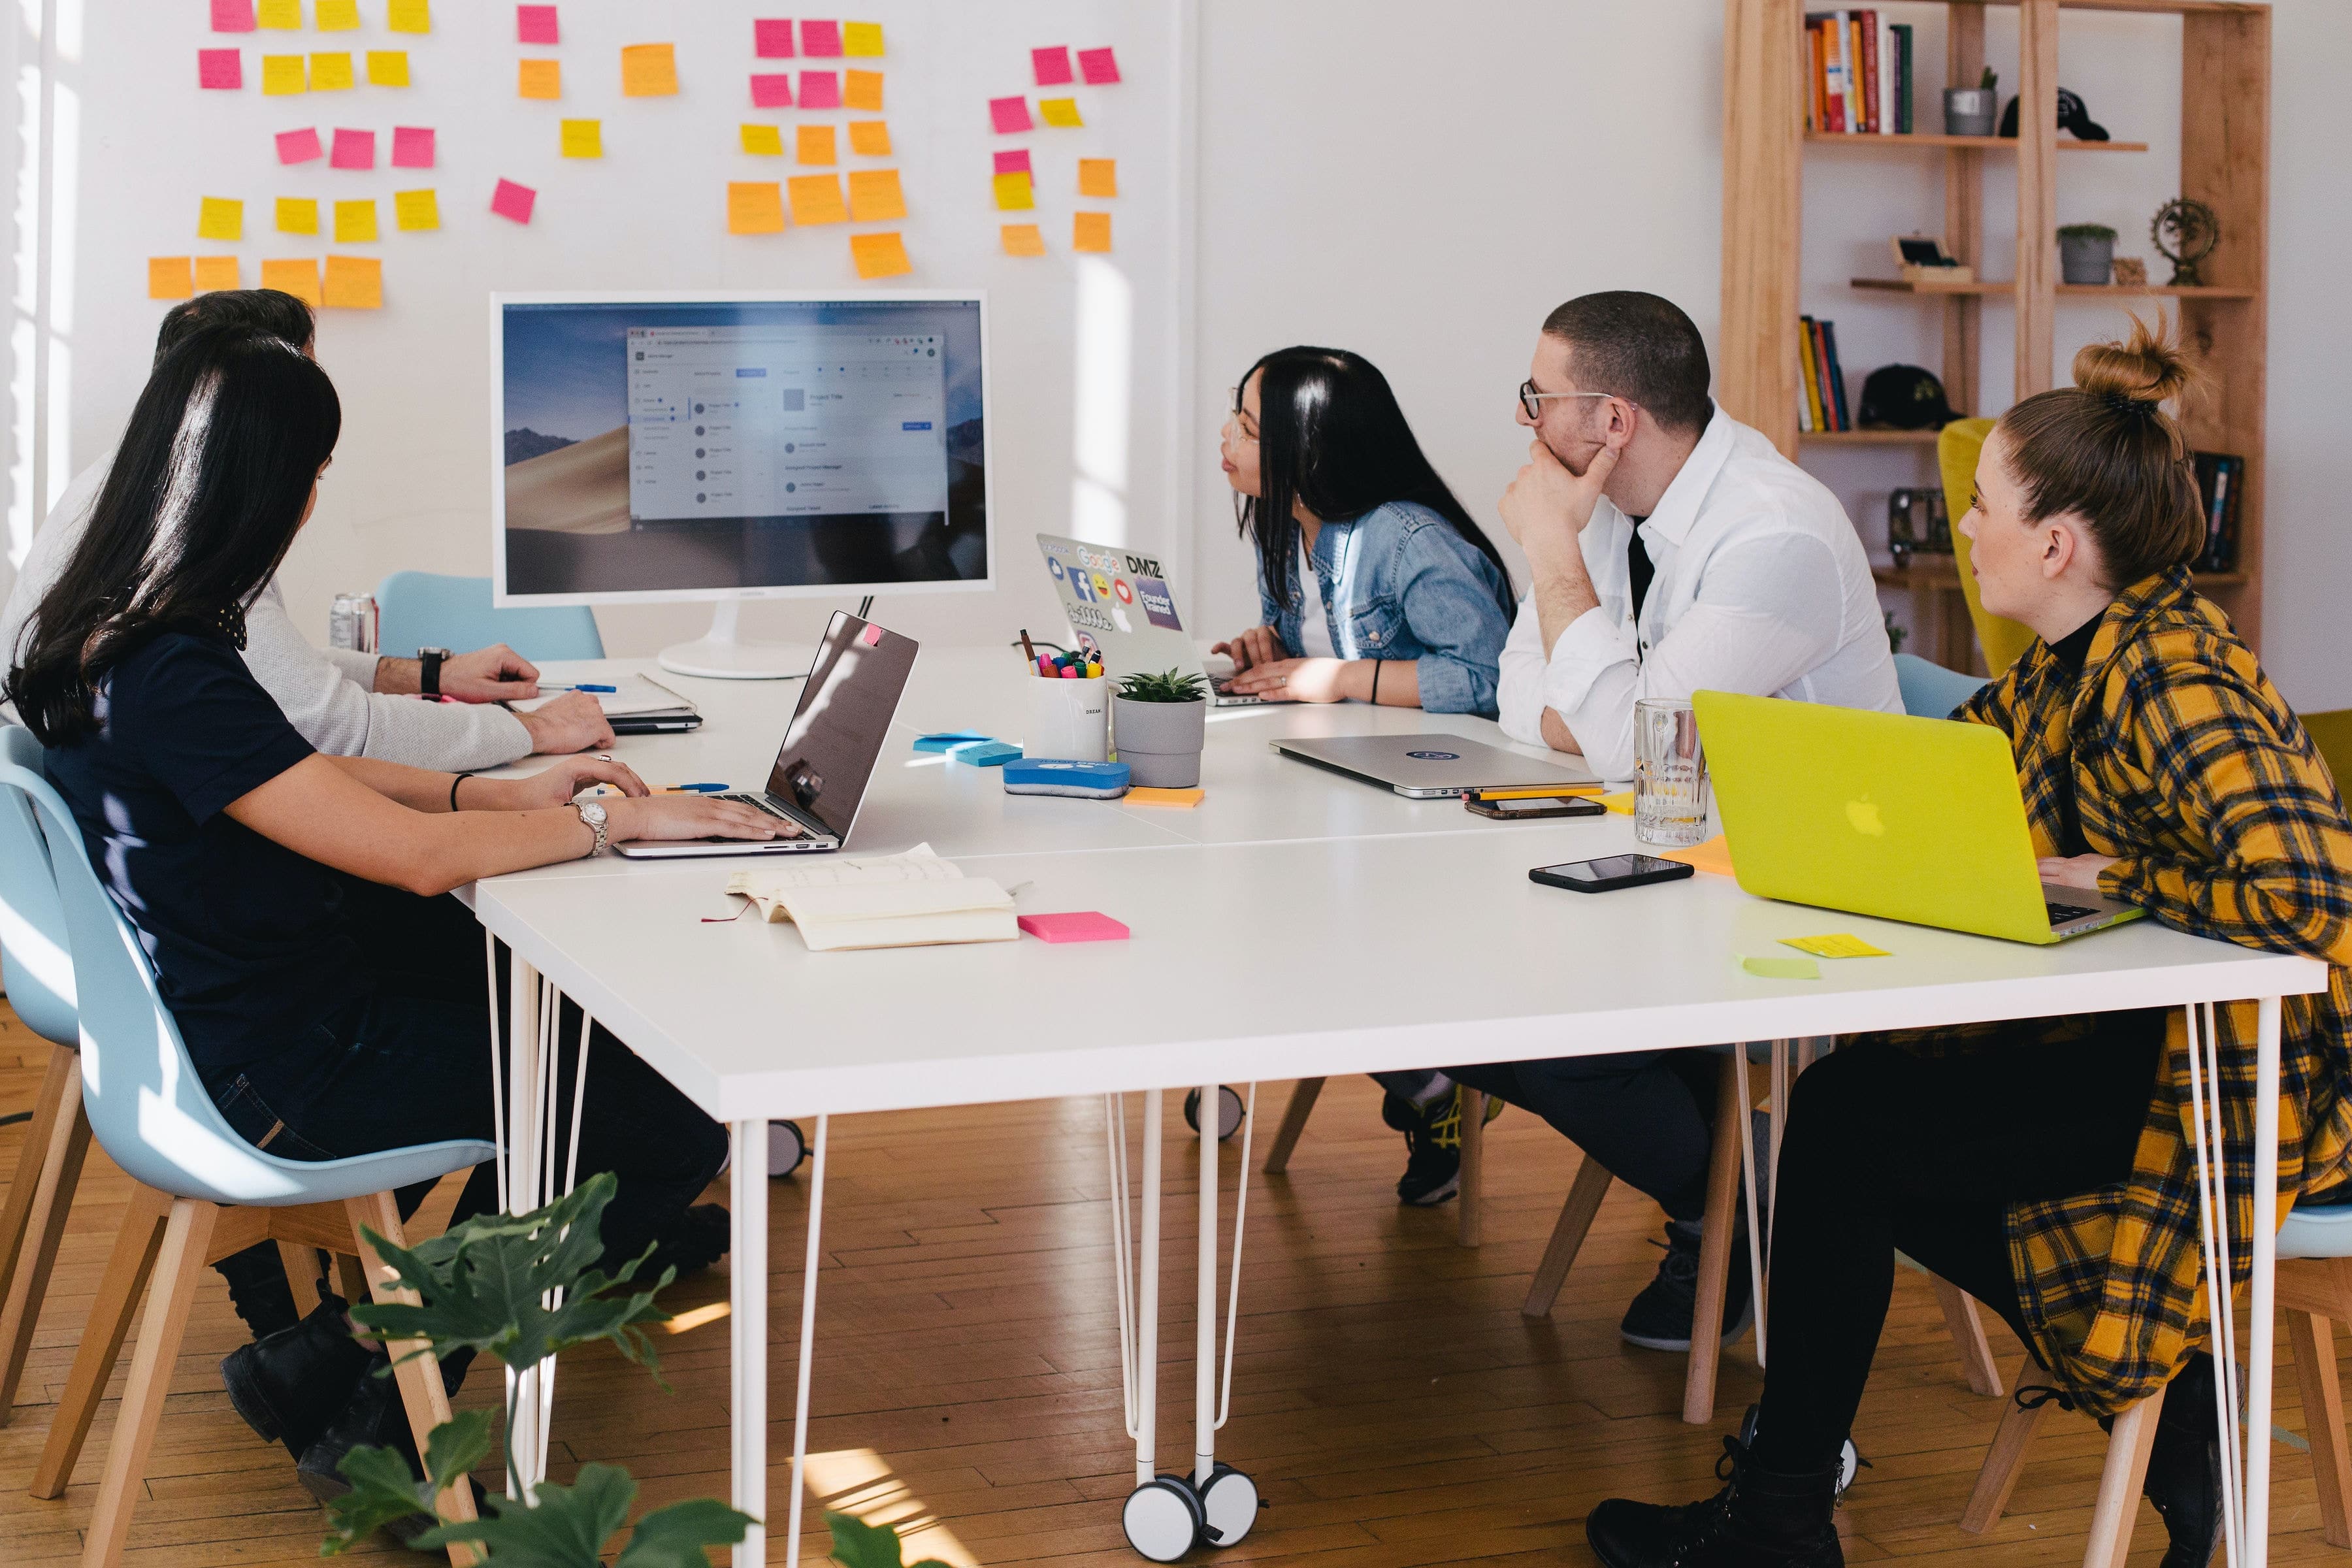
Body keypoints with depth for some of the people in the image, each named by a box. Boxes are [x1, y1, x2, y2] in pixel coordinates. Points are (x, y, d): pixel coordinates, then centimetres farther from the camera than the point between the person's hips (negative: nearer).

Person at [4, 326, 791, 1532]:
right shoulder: (171, 679, -29)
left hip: (218, 1011, 10)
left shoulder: (104, 633, 1)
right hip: (281, 1077, -10)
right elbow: (414, 855, -29)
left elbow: (306, 784, 14)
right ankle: (366, 1406, 8)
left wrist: (504, 792, 6)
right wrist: (615, 819, -17)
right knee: (676, 1124, -4)